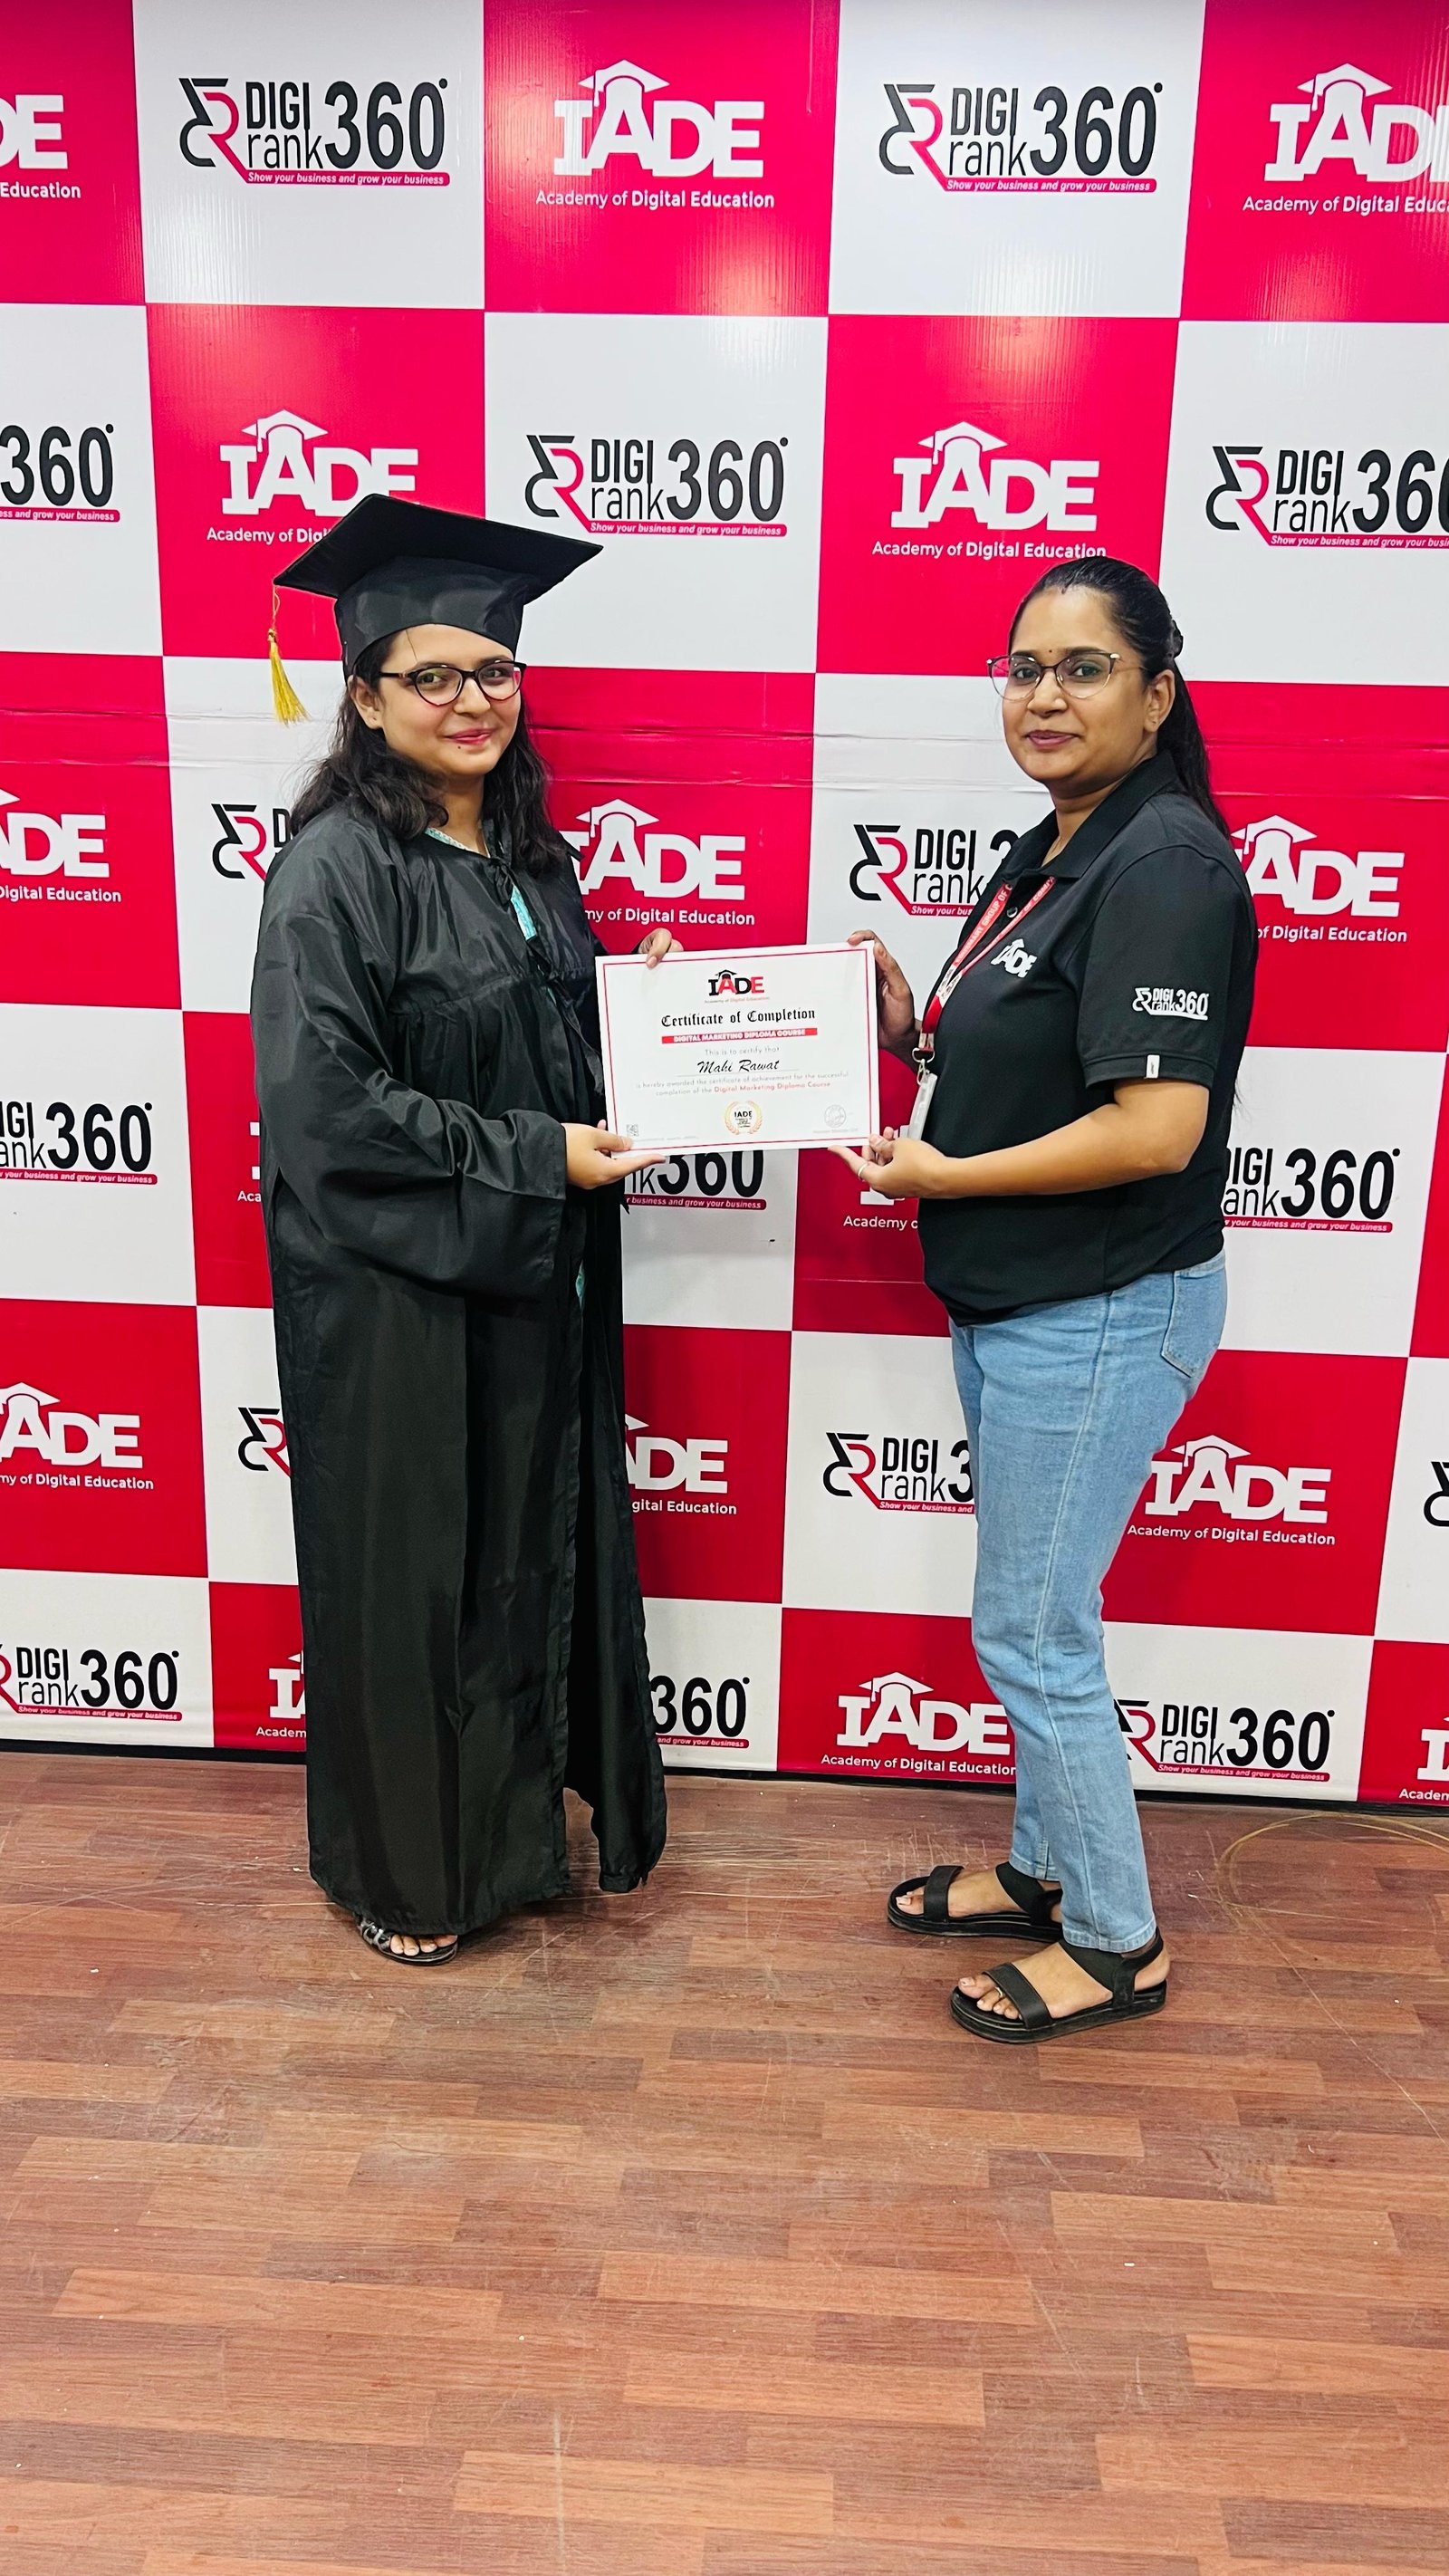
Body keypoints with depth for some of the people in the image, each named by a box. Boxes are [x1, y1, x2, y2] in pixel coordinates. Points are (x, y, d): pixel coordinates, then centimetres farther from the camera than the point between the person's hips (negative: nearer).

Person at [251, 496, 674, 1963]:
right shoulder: (336, 867, -14)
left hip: (533, 1279, 7)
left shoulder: (531, 855, 9)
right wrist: (535, 1156, -19)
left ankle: (515, 1820, 39)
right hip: (393, 1293, -7)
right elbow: (324, 1103, -20)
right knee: (407, 1576, 8)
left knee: (535, 1553, 17)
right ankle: (401, 1867, 31)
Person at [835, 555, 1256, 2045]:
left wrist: (942, 1175, -17)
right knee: (1036, 1615, 20)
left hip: (1101, 1314, -9)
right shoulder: (1055, 853, 11)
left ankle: (1117, 1944, 23)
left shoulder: (1164, 863, -19)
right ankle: (1044, 1870, 40)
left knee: (1030, 1636, 2)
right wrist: (920, 1039, 2)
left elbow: (1157, 1128, -25)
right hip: (1015, 1303, 10)